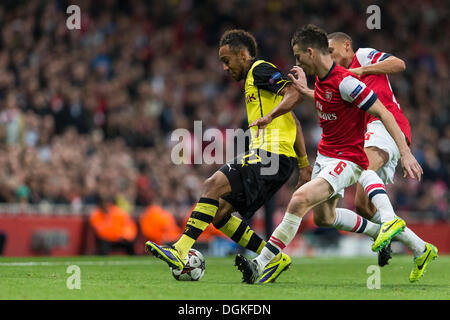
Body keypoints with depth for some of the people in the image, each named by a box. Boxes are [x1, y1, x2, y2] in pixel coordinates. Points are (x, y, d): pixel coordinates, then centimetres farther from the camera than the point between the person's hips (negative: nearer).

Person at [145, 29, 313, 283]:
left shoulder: (260, 69, -1)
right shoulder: (252, 80, 28)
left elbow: (295, 93, -17)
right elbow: (294, 123, 29)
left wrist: (269, 116, -27)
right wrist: (304, 162, 26)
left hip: (273, 155, -10)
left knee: (215, 184, -21)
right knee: (219, 213, 5)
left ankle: (182, 251, -29)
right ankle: (275, 259, 5)